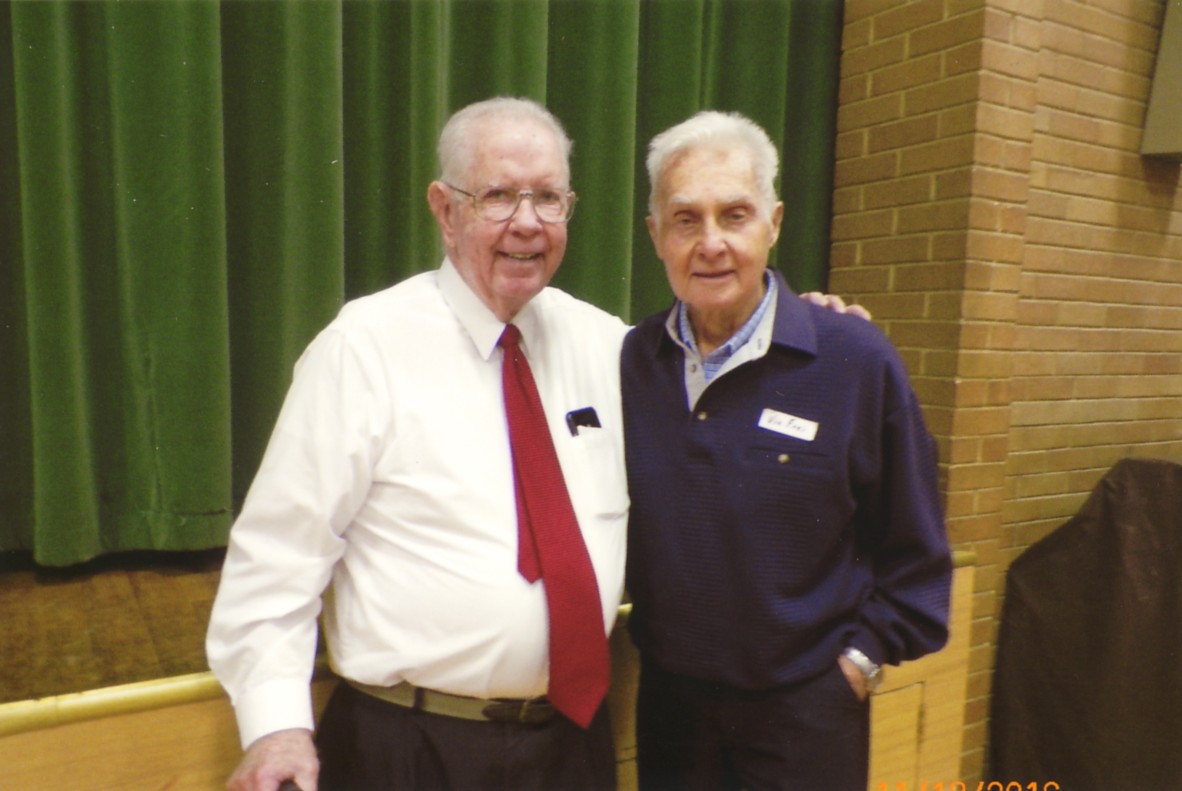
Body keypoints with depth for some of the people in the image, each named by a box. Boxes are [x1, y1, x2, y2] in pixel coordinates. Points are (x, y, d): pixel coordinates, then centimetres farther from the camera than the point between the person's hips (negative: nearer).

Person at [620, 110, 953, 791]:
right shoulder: (630, 361, -6)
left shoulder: (857, 361, -14)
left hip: (805, 712, -2)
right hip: (667, 701, 3)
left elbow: (914, 552, -5)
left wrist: (860, 661, -5)